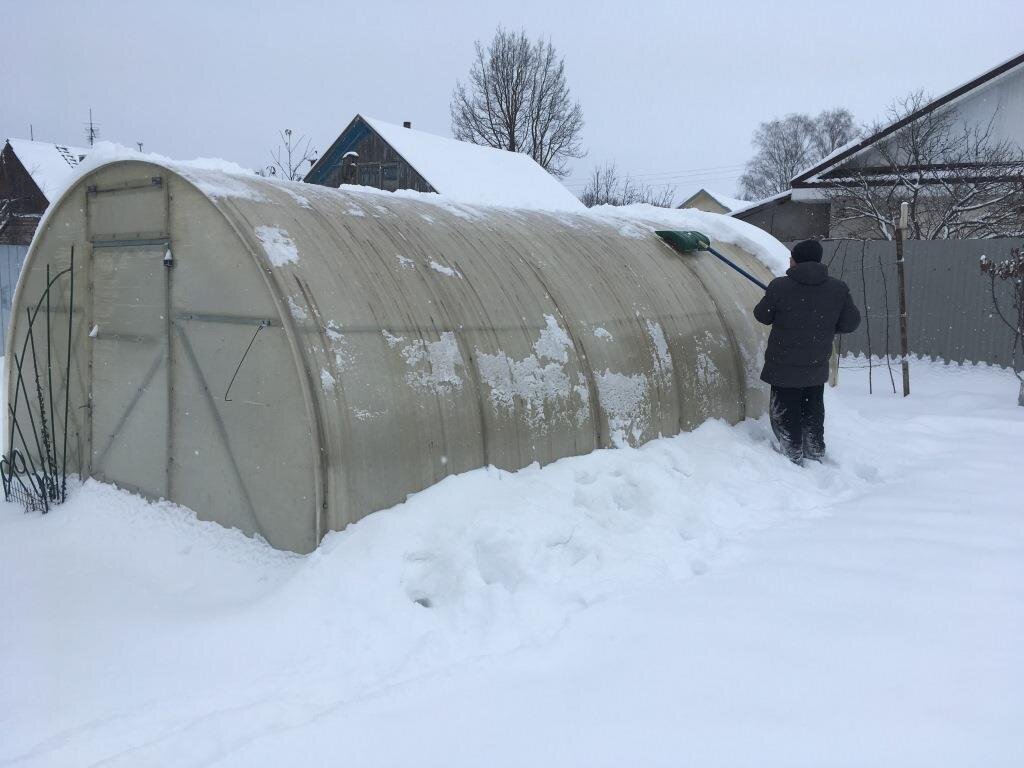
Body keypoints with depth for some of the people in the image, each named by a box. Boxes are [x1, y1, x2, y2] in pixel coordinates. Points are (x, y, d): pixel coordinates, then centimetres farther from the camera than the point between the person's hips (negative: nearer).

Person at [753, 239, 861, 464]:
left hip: (784, 365, -4)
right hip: (817, 365, 4)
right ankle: (816, 451, 32)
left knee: (786, 412, 11)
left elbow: (762, 316, -4)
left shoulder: (779, 287, -17)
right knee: (813, 410, 22)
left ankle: (793, 455, 15)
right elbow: (851, 322, 0)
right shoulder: (838, 289, -7)